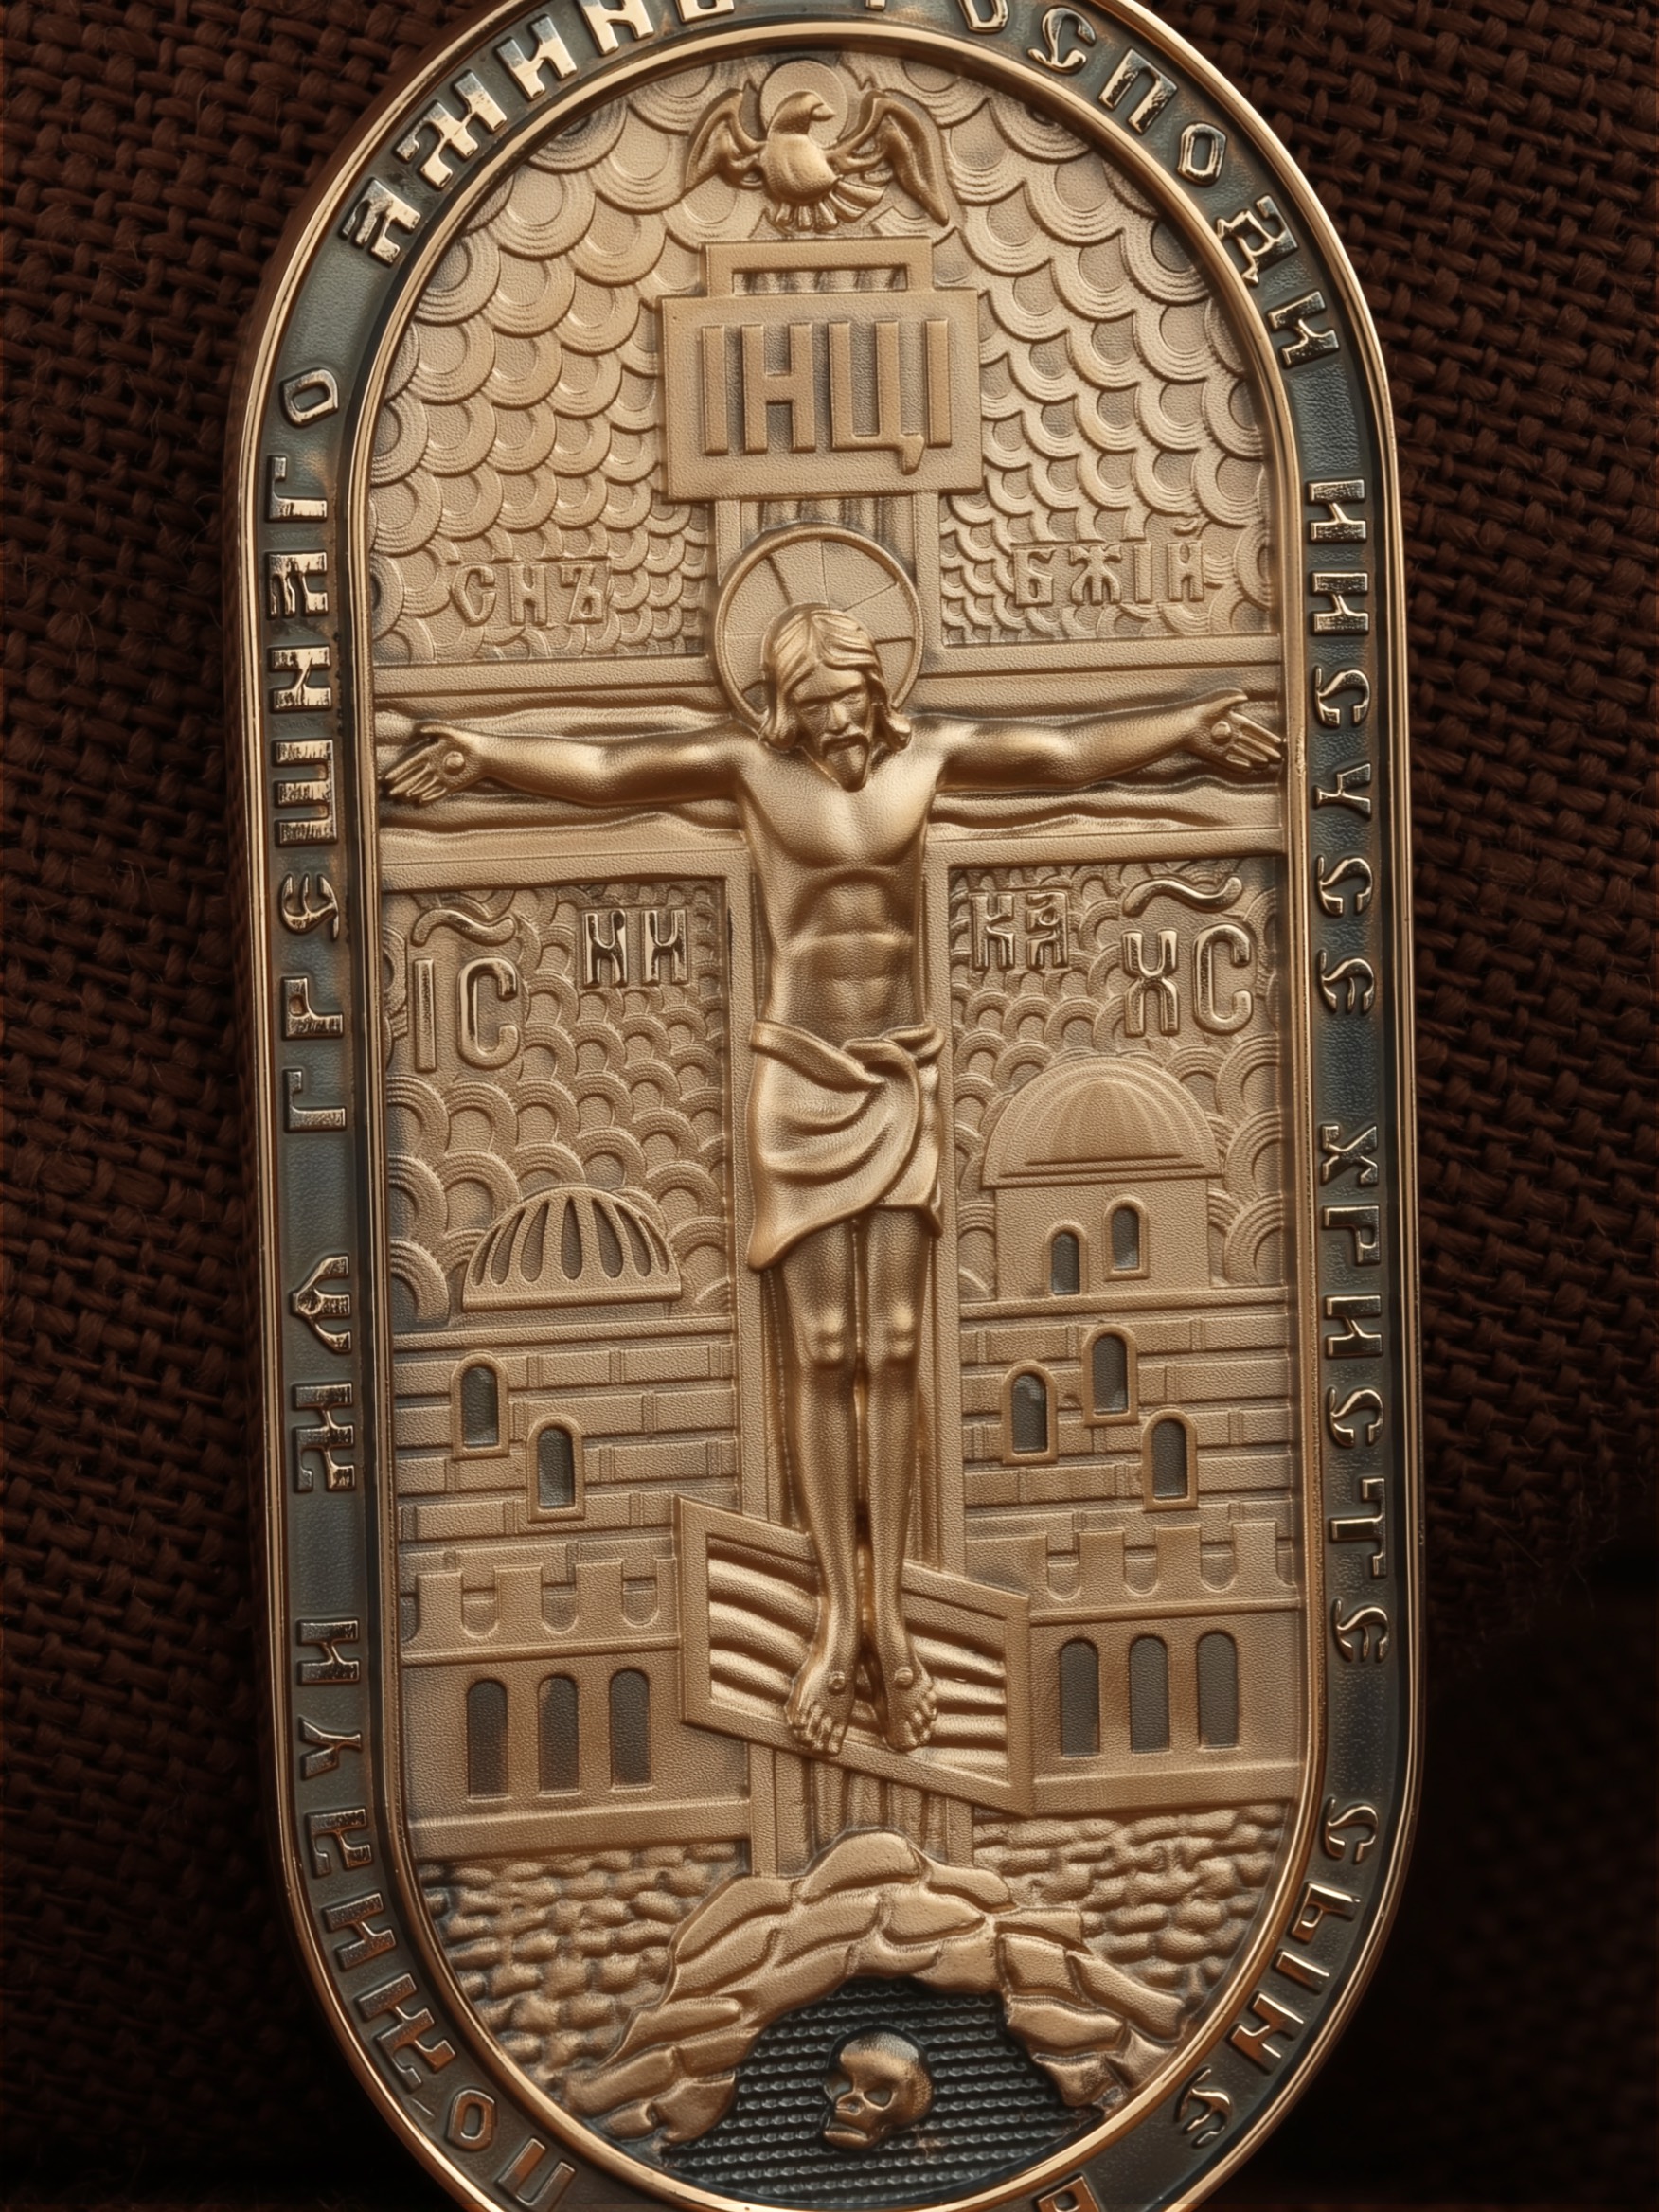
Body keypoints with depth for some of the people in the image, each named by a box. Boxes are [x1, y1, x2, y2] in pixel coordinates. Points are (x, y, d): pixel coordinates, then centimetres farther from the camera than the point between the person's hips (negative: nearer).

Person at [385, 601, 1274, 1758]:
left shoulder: (927, 752, 4)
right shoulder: (751, 762, -1)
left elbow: (1072, 750, 11)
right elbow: (598, 769, -4)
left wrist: (1187, 725, 12)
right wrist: (481, 751, -13)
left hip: (903, 1082, 1)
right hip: (802, 1084, -1)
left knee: (894, 1352, 0)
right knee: (820, 1354, -1)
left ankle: (889, 1613, 3)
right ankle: (839, 1619, 2)